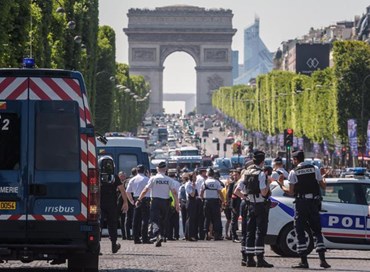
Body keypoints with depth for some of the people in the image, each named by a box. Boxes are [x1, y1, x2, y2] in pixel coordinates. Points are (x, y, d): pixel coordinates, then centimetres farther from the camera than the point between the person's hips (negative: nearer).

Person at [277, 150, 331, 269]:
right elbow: (323, 186, 6)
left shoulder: (293, 172, -4)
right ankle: (322, 259, -2)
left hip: (301, 204, -3)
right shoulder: (315, 169, 5)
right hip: (314, 203, 3)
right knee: (317, 231, 9)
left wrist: (281, 185, 12)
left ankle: (303, 261, -4)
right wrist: (324, 182, 29)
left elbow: (291, 192, -5)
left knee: (300, 232, 2)